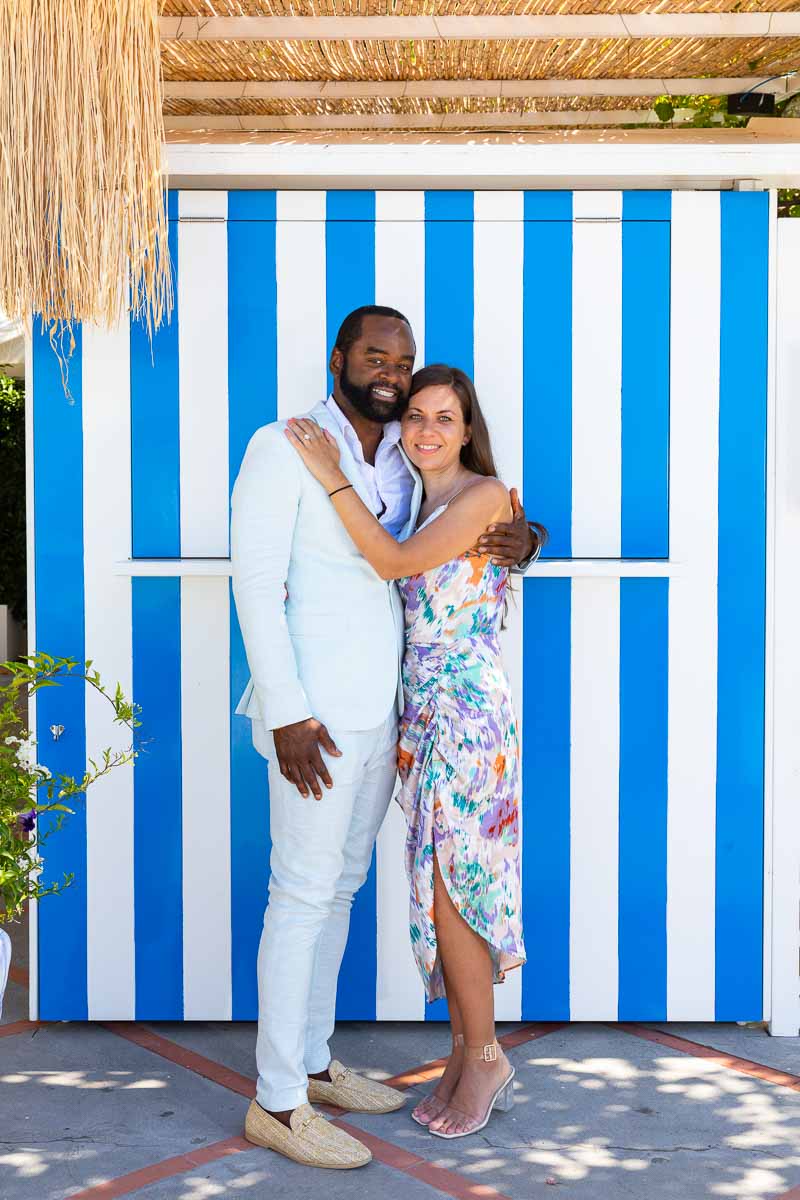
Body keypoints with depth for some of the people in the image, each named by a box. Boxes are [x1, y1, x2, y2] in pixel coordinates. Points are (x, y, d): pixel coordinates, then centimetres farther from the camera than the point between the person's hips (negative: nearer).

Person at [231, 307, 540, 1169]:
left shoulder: (407, 468, 13)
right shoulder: (284, 448, -6)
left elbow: (447, 568, 20)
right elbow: (256, 582, -13)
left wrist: (518, 541, -5)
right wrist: (286, 712, -20)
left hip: (381, 711, 7)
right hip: (315, 714, -7)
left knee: (339, 887, 14)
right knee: (304, 892, -4)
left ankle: (312, 1063, 27)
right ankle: (277, 1103, 5)